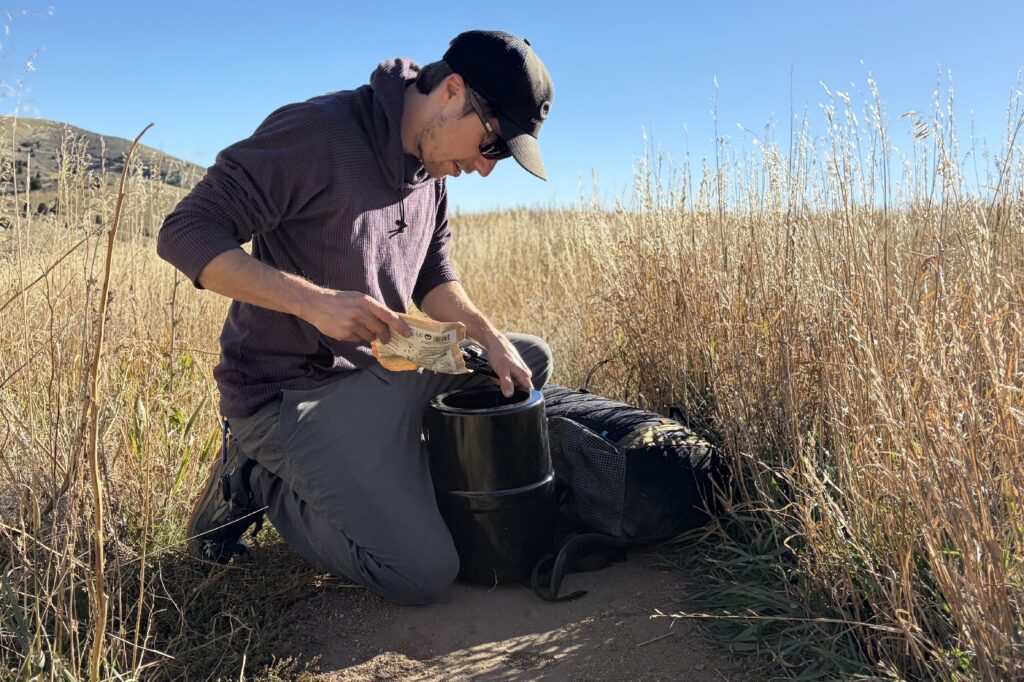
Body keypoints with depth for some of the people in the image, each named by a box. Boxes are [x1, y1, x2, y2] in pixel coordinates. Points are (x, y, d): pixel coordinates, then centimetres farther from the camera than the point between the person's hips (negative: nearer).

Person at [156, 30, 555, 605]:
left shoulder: (432, 168, 5)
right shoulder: (319, 132, -20)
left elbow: (433, 276, 13)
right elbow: (185, 234, -21)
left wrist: (489, 337, -5)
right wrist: (316, 301, -34)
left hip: (383, 371, 8)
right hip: (291, 392, -8)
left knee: (530, 361, 9)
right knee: (424, 572, -17)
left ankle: (390, 471, 7)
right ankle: (258, 481, 3)